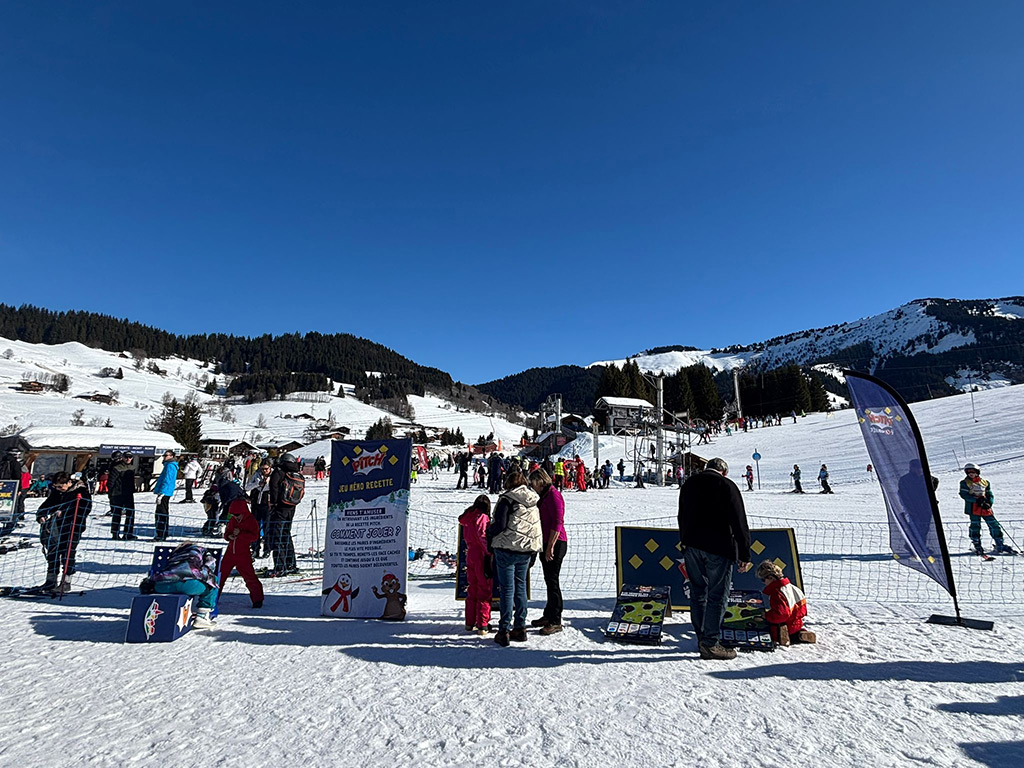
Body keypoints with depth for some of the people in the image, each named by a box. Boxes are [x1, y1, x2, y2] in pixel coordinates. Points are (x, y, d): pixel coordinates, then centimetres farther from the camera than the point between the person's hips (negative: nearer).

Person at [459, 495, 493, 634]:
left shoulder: (467, 518, 11)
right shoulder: (482, 517, -12)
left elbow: (467, 538, 10)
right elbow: (482, 536, -23)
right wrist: (489, 551, -21)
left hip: (470, 556, 8)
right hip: (481, 556, -8)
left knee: (472, 590, 17)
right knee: (485, 590, 2)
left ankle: (470, 623, 25)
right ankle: (482, 625, 5)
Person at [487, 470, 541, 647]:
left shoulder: (507, 499, -10)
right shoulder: (534, 501, 10)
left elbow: (500, 524, -17)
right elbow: (539, 527, 12)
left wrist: (489, 532, 4)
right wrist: (534, 552, 18)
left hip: (507, 548, -6)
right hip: (527, 550, 6)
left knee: (507, 589, 1)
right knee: (521, 587, 15)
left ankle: (504, 631, 6)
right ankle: (520, 628, 22)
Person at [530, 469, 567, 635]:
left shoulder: (553, 495, -15)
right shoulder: (545, 496, 16)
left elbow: (557, 522, -21)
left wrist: (551, 546, -22)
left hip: (555, 543, -10)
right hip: (546, 543, 10)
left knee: (552, 582, -4)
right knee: (549, 580, 16)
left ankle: (556, 621, 5)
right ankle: (549, 615, 27)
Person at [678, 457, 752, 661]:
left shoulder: (688, 484, 15)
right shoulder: (726, 485, -6)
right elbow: (739, 522, -9)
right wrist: (745, 555, -5)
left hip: (691, 546, 6)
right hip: (719, 548, -6)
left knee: (698, 594, 13)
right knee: (717, 595, 0)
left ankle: (702, 639, 21)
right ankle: (710, 644, 0)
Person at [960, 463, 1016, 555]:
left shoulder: (985, 482, 12)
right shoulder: (965, 483, 2)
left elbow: (990, 495, 12)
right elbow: (964, 495, -6)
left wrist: (989, 503, -8)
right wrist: (976, 499, -18)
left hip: (985, 507, 3)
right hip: (973, 508, -3)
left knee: (994, 525, 4)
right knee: (975, 526, -4)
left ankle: (1000, 545, 17)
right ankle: (977, 545, 8)